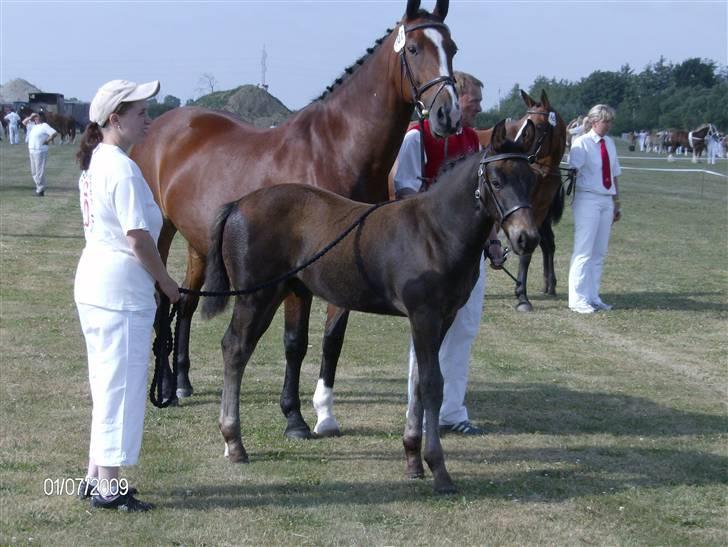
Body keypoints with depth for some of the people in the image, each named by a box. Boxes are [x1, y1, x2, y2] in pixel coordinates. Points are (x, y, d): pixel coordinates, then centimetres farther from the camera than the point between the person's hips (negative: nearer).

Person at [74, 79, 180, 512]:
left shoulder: (94, 162, 12)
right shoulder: (123, 169, -17)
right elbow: (138, 238, -20)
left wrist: (157, 281, 16)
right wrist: (168, 284, -8)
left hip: (93, 280, 10)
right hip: (121, 287, -10)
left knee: (106, 383, 18)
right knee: (122, 385, -2)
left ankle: (96, 477, 25)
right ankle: (109, 486, 3)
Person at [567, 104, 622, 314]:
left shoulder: (610, 143, 11)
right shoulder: (582, 143, -9)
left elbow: (614, 175, 16)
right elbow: (572, 170, -21)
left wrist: (617, 203, 17)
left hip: (607, 200, 7)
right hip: (588, 200, -7)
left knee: (600, 252, 9)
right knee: (584, 250, -5)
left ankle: (593, 297, 16)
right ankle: (578, 299, -1)